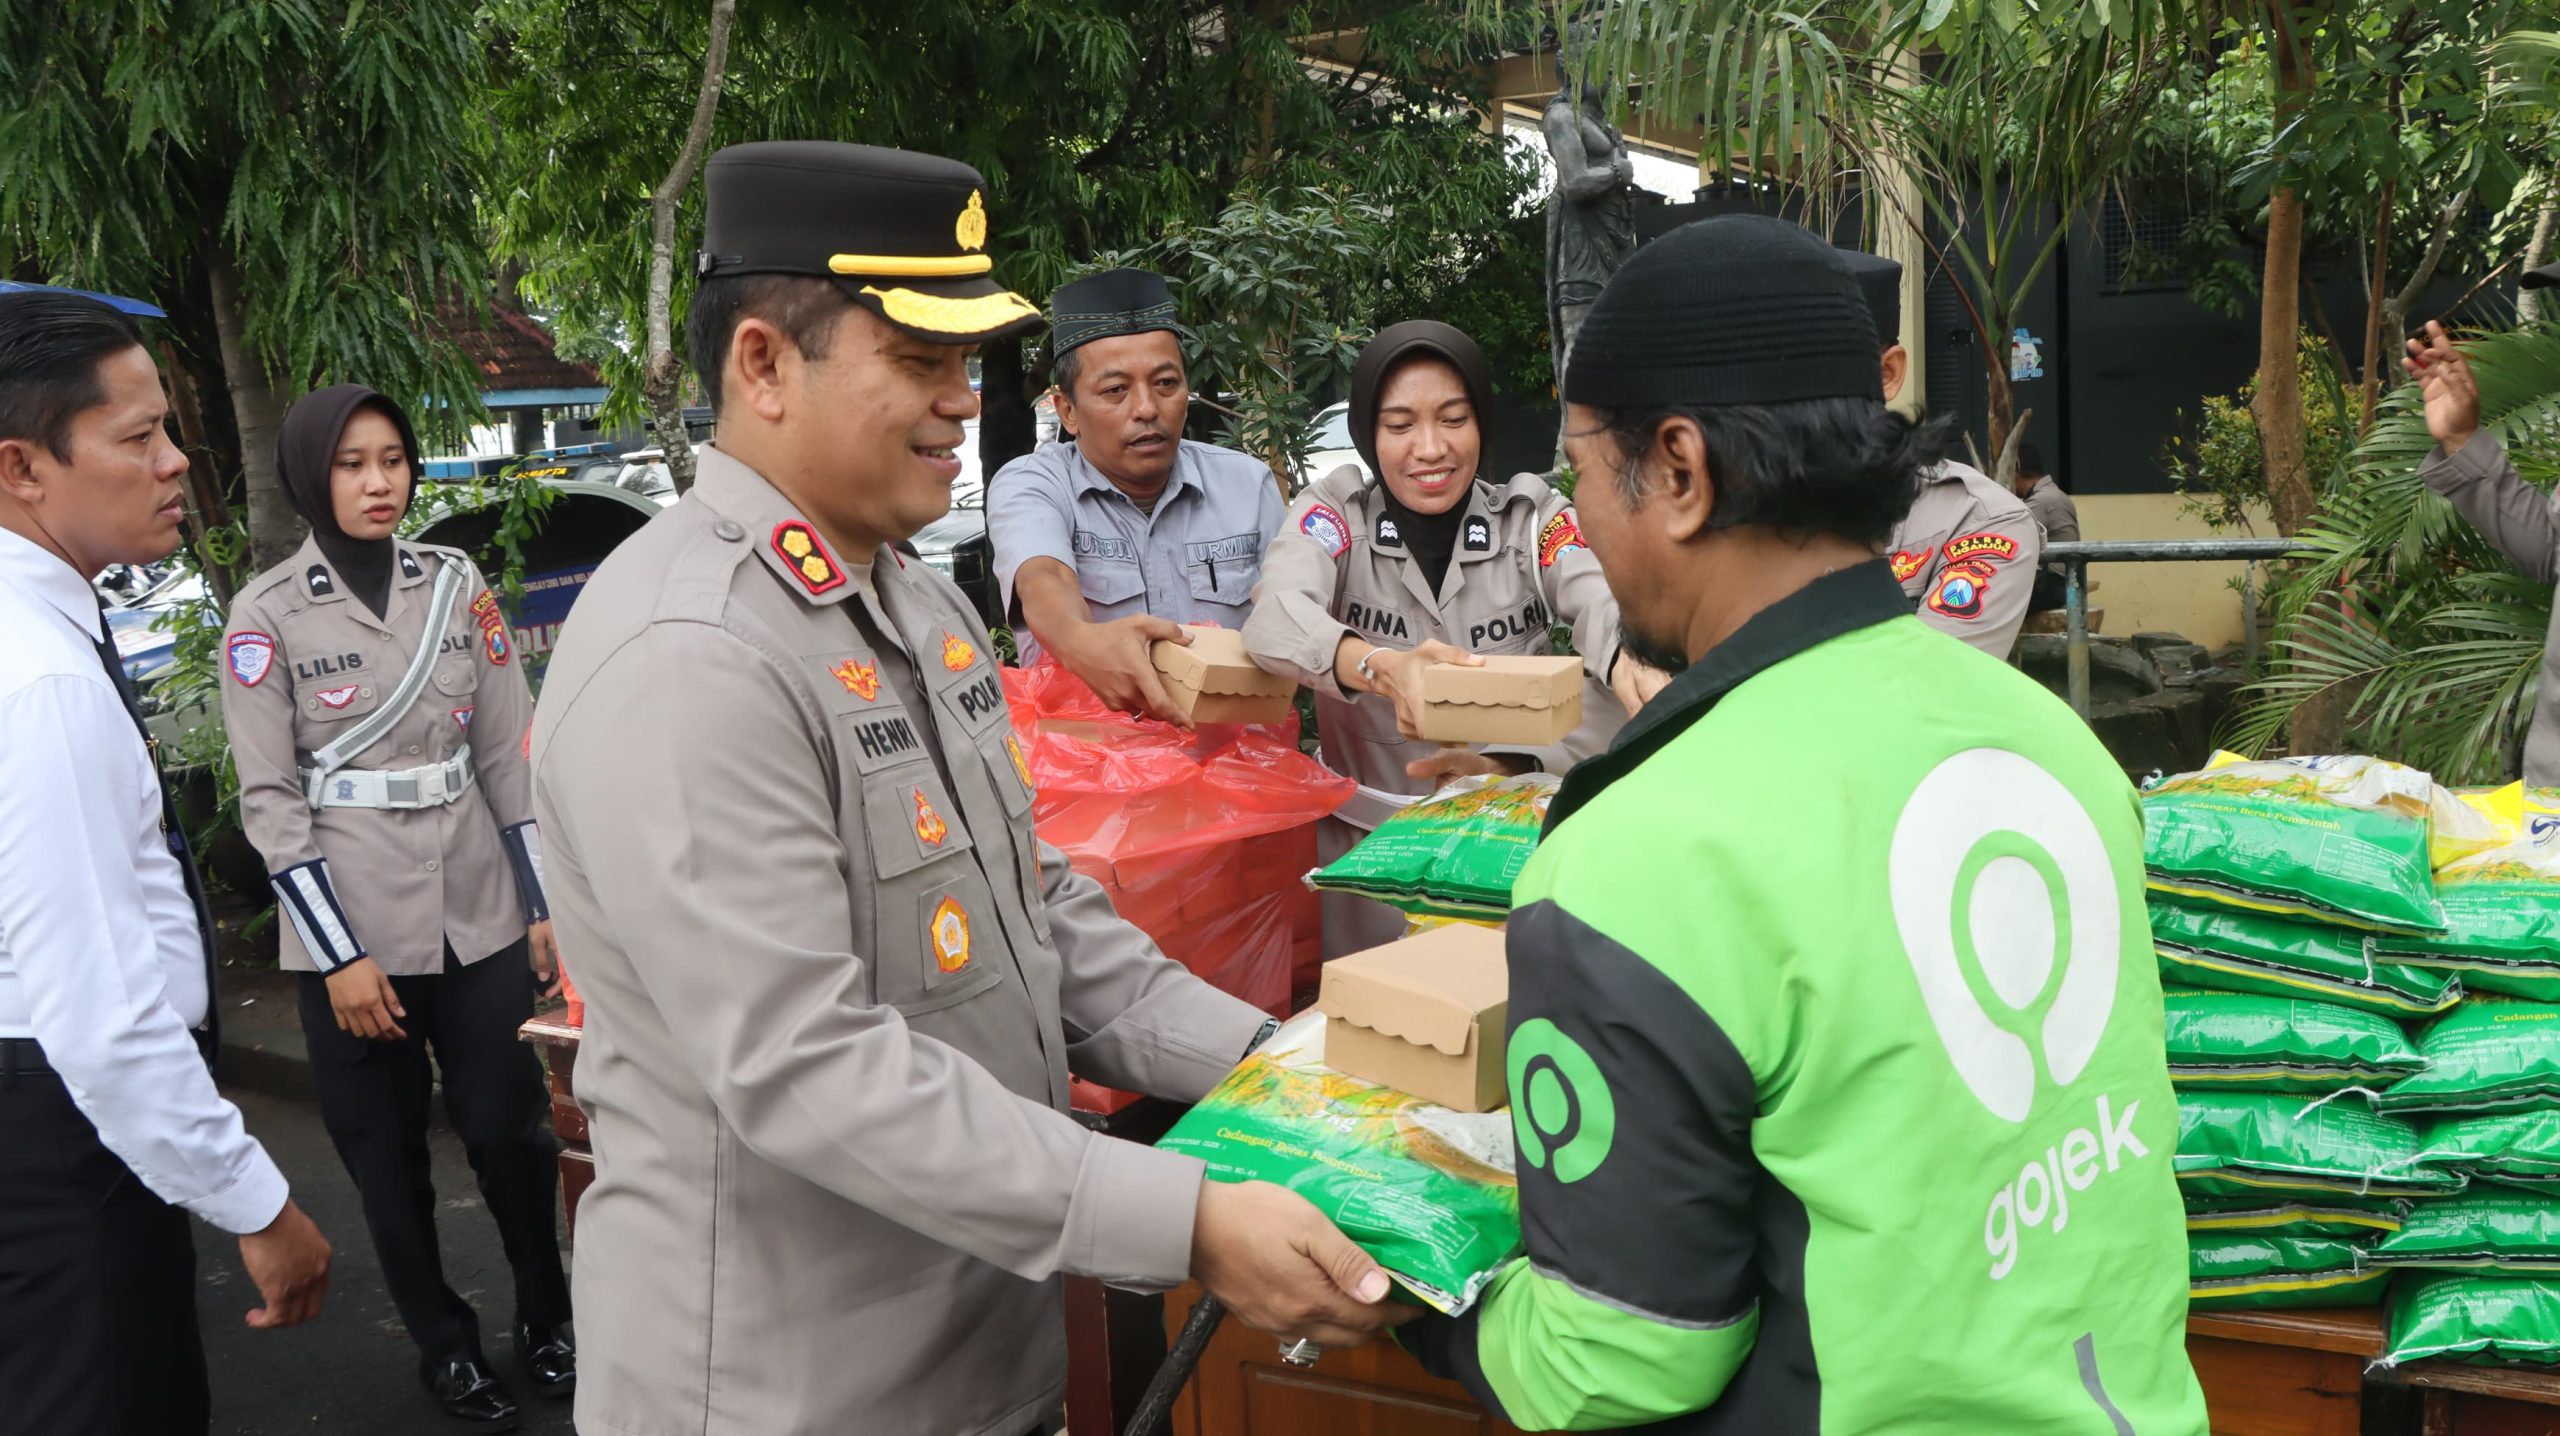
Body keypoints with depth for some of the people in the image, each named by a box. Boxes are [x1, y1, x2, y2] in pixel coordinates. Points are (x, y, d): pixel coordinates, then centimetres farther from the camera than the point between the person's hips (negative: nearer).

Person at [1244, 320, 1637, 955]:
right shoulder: (1337, 510, -2)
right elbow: (1276, 617, -21)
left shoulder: (1532, 515, 0)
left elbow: (1606, 608, -18)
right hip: (1366, 842, 0)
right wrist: (1382, 668, -42)